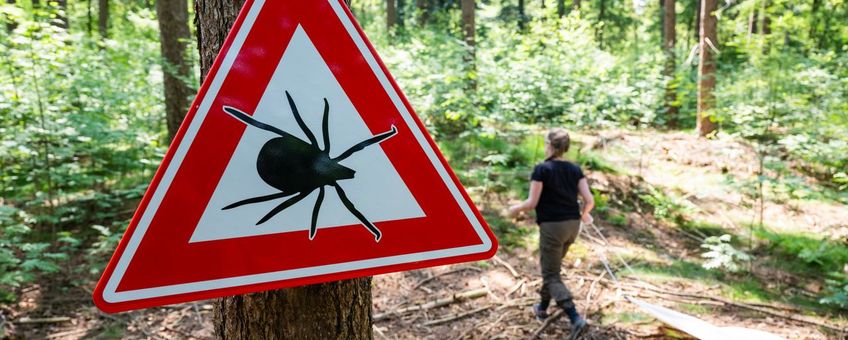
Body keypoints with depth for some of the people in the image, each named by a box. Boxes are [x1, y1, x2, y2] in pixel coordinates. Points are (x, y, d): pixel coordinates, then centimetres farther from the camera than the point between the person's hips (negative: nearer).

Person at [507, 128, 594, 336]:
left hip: (552, 226, -6)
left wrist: (516, 209, 6)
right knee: (552, 267, 24)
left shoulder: (542, 169, -12)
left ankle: (576, 318, -10)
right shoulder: (575, 169, 3)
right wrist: (584, 215, 19)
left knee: (551, 275, 2)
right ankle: (542, 308, 37)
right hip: (572, 225, 6)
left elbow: (532, 203, -13)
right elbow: (589, 201, -2)